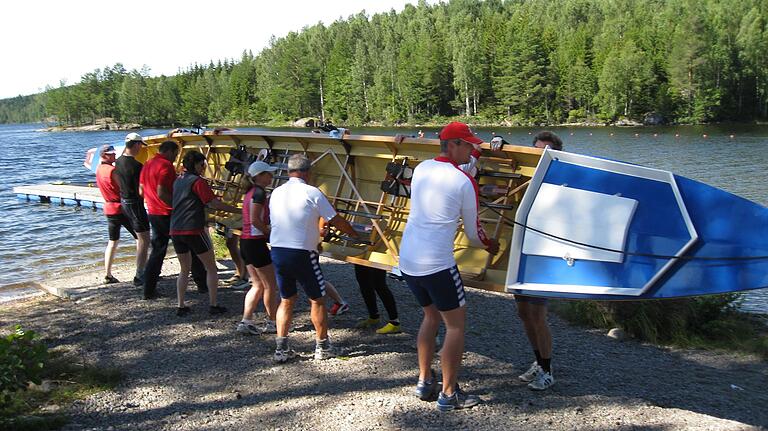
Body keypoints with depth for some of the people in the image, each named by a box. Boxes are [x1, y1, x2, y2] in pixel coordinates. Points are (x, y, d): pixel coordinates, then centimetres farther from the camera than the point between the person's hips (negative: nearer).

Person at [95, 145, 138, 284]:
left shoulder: (99, 169, 8)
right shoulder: (113, 170, -18)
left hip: (109, 208, 8)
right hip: (122, 208, -8)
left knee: (112, 242, 13)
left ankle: (108, 275, 11)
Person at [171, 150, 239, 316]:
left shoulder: (178, 181, 14)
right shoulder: (198, 181, -8)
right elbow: (214, 204, -12)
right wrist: (238, 210, -6)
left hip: (175, 231, 7)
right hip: (193, 230, -7)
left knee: (184, 270, 18)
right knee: (211, 268, 6)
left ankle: (181, 306, 13)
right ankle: (213, 305, 6)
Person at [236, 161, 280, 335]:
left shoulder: (250, 192, 14)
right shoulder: (259, 192, -14)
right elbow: (255, 220, -20)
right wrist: (271, 233, -9)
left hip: (245, 242, 9)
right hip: (256, 242, -9)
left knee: (258, 285, 15)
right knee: (270, 285, 4)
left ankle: (246, 321, 13)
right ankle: (272, 323, 14)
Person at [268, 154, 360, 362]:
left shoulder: (276, 193, 7)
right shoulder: (311, 193, -8)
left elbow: (273, 221, 14)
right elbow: (337, 221, -4)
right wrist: (355, 234, 14)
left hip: (277, 251, 5)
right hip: (302, 254, -5)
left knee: (286, 299, 18)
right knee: (317, 299, 12)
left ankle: (281, 348, 16)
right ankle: (323, 346, 21)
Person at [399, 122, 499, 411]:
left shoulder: (421, 168, 8)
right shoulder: (464, 182, -8)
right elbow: (473, 231, 0)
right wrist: (489, 246, 22)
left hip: (407, 259, 7)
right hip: (437, 264, -7)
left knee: (431, 316, 23)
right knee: (456, 323, 7)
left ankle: (424, 382, 27)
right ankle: (449, 393, 12)